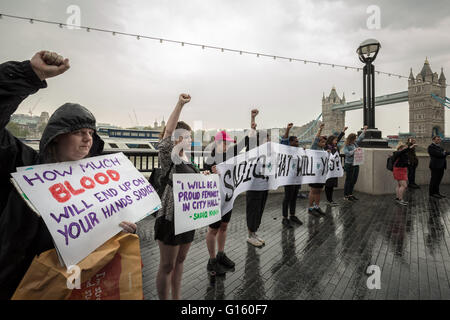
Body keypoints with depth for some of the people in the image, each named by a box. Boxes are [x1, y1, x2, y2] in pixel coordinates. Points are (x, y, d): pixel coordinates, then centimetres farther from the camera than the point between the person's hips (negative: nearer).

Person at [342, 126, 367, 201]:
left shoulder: (355, 143, 11)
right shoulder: (346, 146, -11)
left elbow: (360, 138, 26)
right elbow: (347, 153, -23)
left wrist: (364, 130, 27)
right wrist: (355, 150, -21)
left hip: (356, 165, 8)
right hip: (349, 165, -8)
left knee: (354, 180, 11)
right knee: (348, 180, -2)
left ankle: (350, 194, 22)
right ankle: (346, 196, 6)